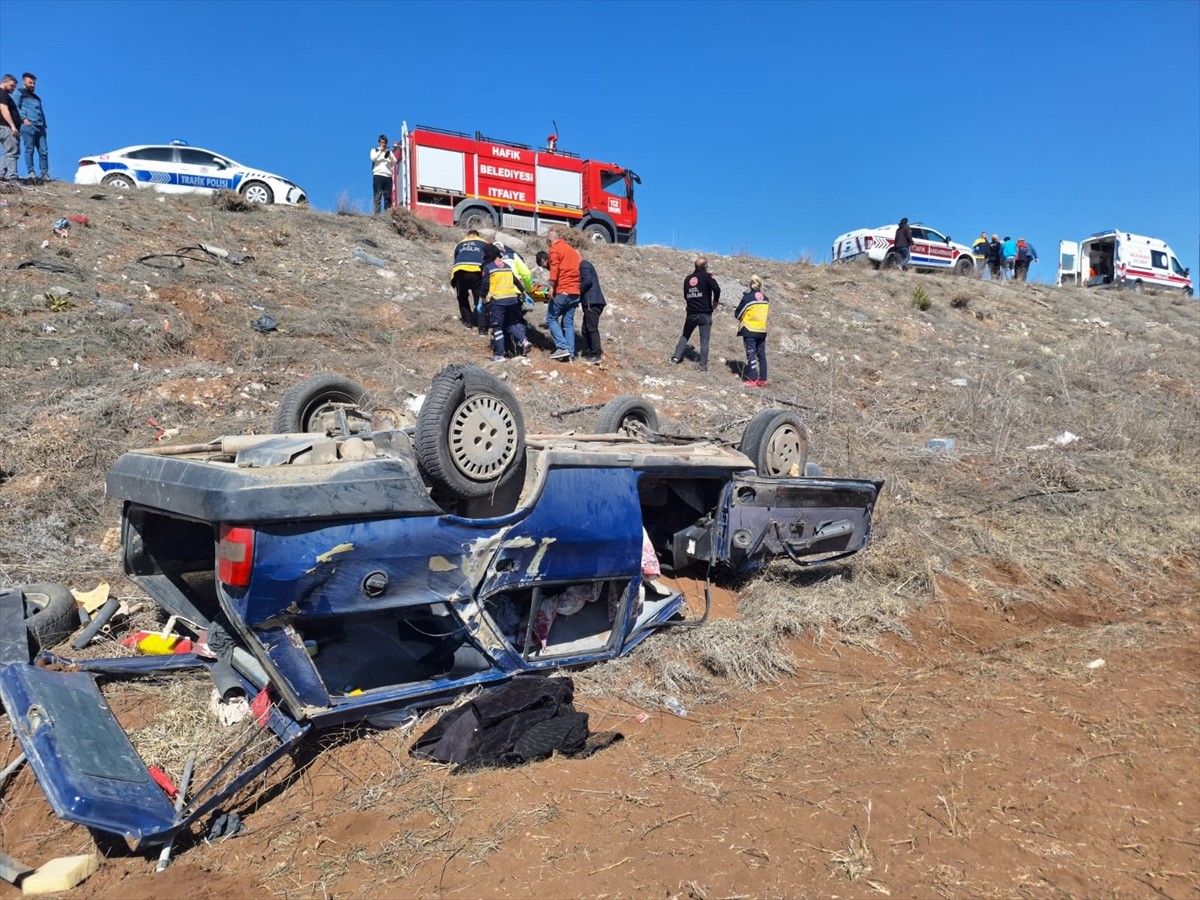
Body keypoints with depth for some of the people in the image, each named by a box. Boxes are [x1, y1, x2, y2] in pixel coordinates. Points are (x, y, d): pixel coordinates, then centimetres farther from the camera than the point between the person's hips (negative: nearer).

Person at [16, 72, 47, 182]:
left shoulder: (36, 97, 31)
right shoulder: (20, 93, 11)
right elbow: (16, 107, -2)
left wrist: (44, 125, 14)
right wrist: (24, 119, -15)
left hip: (40, 127, 6)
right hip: (28, 126, -6)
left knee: (43, 151, -3)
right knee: (29, 150, -10)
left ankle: (44, 174, -3)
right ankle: (30, 172, -12)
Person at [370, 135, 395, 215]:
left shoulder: (389, 152, 22)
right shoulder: (374, 150, 16)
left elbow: (395, 161, 6)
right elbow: (373, 158, -4)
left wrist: (389, 154, -9)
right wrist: (380, 151, -10)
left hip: (388, 176, 3)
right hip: (378, 175, -3)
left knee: (388, 196, -5)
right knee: (378, 196, -10)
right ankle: (377, 213, -15)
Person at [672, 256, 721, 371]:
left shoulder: (688, 279, 11)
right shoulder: (707, 277, -7)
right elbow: (717, 289, -21)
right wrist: (715, 303, -7)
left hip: (691, 313, 5)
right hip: (705, 314, -5)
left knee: (685, 335, 22)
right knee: (704, 340, -1)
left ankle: (677, 356, 15)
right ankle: (703, 365, -2)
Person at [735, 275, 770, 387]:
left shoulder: (747, 297, -11)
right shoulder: (765, 299, 5)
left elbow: (738, 314, -5)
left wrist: (735, 312, 14)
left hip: (749, 330, -5)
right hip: (762, 331, 5)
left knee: (751, 354, -3)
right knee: (761, 355, 8)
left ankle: (752, 379, -6)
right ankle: (762, 380, 10)